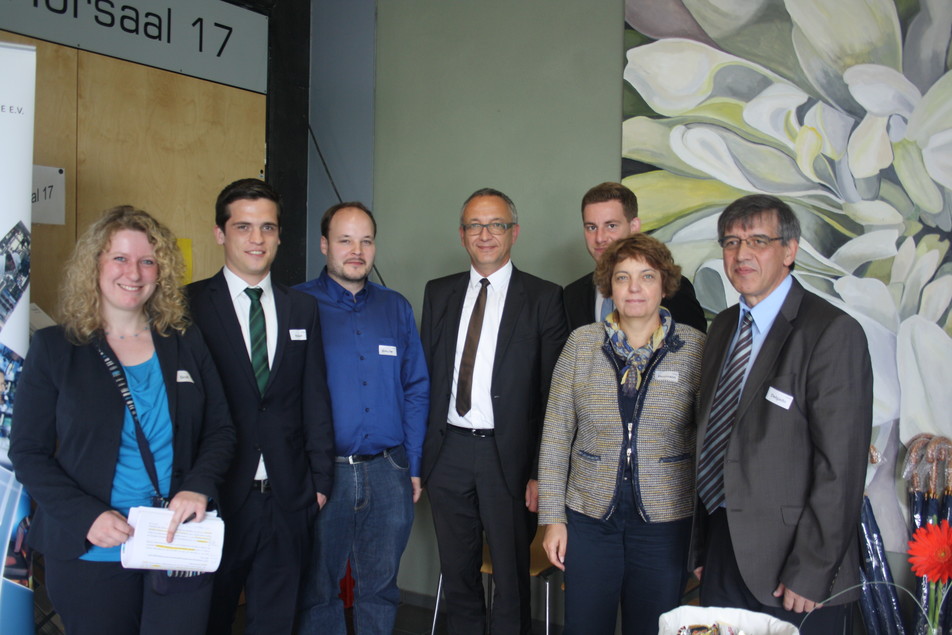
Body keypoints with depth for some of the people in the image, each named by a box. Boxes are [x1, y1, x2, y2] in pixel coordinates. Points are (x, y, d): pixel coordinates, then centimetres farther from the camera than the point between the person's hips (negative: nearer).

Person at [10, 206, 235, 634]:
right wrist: (87, 516, -16)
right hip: (89, 555, -1)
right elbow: (28, 453, -2)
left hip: (181, 547, 1)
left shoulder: (186, 343, 5)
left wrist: (199, 488, -13)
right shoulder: (53, 348, 0)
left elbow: (220, 431, 6)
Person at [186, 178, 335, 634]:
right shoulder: (189, 305, -4)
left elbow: (315, 401, 8)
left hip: (288, 495, 3)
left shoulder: (302, 310, 8)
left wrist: (320, 478, 6)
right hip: (216, 494, -3)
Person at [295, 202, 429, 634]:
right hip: (320, 474, -2)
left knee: (379, 588, 14)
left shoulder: (396, 308, 9)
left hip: (388, 475, 3)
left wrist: (413, 467, 5)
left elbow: (416, 390, 10)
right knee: (318, 589, 11)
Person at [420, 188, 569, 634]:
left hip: (508, 455, -3)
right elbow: (426, 376, 8)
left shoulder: (543, 298, -4)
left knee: (511, 578, 10)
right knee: (457, 575, 17)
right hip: (448, 451, 4)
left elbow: (552, 393, -6)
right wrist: (419, 454, 1)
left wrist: (542, 471, -11)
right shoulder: (438, 293, 9)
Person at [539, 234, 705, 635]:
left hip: (665, 522, -1)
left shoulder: (694, 348, -3)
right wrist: (552, 518, -1)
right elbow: (556, 435, 1)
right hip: (589, 517, 1)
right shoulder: (582, 342, -1)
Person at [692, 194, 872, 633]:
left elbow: (840, 468, -16)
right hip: (721, 551, 6)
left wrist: (810, 573, -16)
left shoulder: (833, 332, -13)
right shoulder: (723, 327, 9)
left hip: (787, 565, -6)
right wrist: (700, 547, 10)